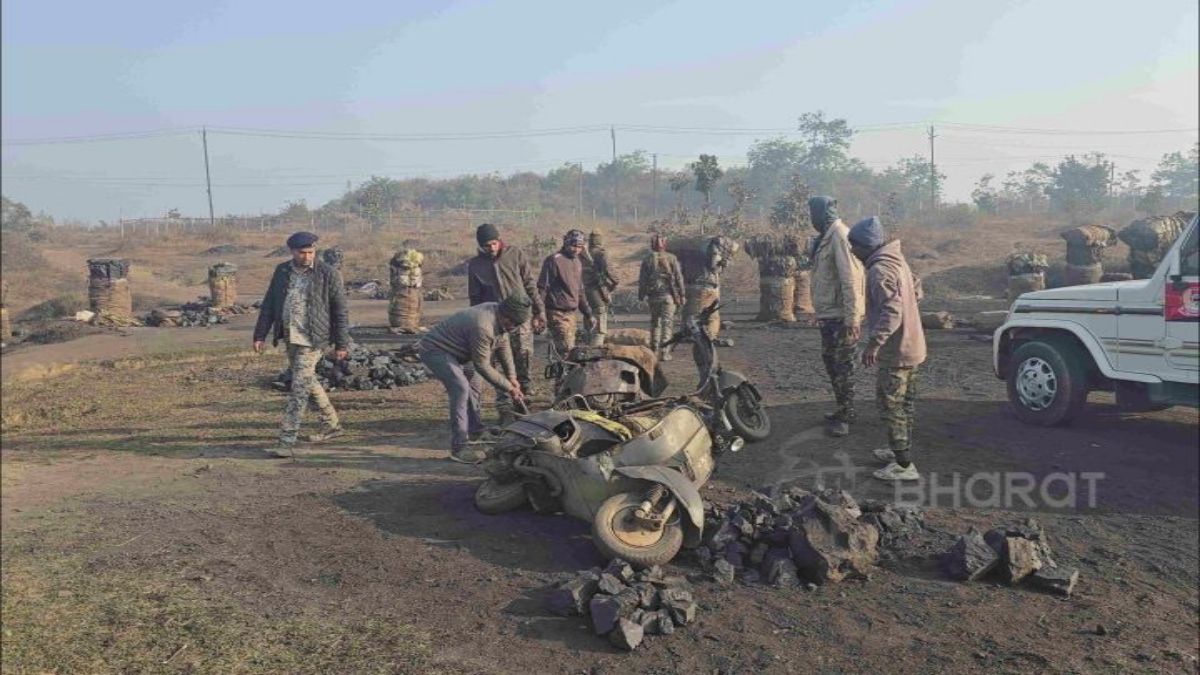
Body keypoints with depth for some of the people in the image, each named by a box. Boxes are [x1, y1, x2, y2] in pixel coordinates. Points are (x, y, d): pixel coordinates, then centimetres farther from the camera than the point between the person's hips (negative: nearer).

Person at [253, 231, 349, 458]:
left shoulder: (328, 274, -7)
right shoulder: (282, 272, 7)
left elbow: (340, 310, -5)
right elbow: (269, 304, 11)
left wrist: (341, 344, -5)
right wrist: (260, 335, 6)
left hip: (312, 340, -6)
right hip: (291, 339, 6)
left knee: (299, 389, -10)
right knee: (308, 382, 17)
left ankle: (287, 442, -6)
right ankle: (332, 424, 34)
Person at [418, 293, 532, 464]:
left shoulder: (500, 316, -6)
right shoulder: (483, 326, -35)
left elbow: (503, 345, 9)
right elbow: (482, 366, -26)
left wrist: (512, 378, 4)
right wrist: (509, 388, -17)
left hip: (455, 352, 11)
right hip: (435, 351, -11)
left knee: (474, 384, 20)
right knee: (461, 388, -25)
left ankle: (476, 432, 37)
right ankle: (460, 446, -21)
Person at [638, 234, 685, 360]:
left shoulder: (647, 259, 1)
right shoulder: (671, 258, -3)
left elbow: (642, 279, 3)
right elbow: (678, 278, -2)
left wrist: (641, 294, 12)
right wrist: (681, 295, 3)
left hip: (653, 294, 2)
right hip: (668, 294, -2)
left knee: (654, 321, 18)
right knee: (667, 323, -1)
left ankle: (654, 349, 24)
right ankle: (664, 352, -8)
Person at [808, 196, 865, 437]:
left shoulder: (840, 236, -17)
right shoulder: (826, 236, 13)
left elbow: (850, 279, -23)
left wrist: (852, 316, -25)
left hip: (841, 316, -10)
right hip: (829, 314, 10)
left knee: (843, 365, -1)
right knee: (830, 360, 18)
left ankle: (846, 415, 8)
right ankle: (845, 410, 30)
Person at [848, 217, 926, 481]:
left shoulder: (880, 270, -21)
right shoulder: (897, 260, 10)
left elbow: (892, 311, -30)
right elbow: (916, 292, 19)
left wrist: (875, 342, -33)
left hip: (896, 352, -10)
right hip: (912, 346, 10)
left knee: (891, 406, -3)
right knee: (903, 403, 21)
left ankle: (904, 465, 0)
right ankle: (900, 449, 35)